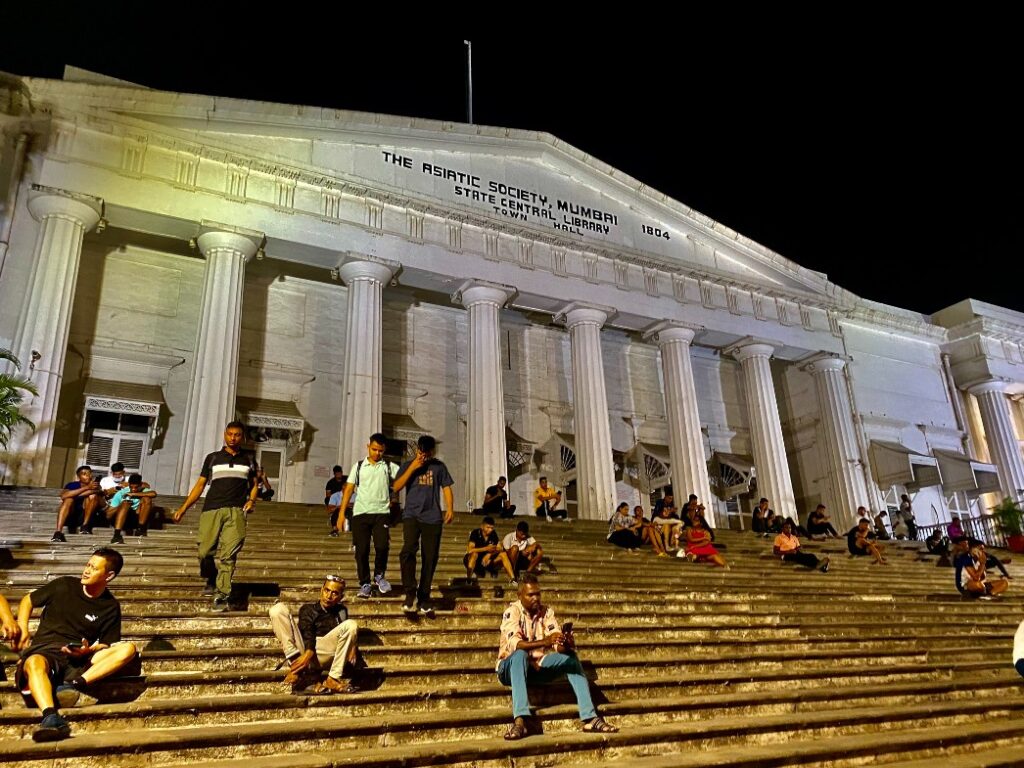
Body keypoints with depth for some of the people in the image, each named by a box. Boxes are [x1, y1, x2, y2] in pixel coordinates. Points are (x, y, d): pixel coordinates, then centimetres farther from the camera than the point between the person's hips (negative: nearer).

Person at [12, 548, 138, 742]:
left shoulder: (110, 607, 7)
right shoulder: (64, 585, 7)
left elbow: (107, 646, 9)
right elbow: (28, 600, 19)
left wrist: (88, 650, -13)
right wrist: (23, 629, 4)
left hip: (79, 659, 1)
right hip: (44, 649, -1)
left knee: (128, 648, -23)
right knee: (33, 663, -39)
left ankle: (75, 684, -41)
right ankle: (51, 717, -62)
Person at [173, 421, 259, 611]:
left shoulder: (249, 458, 16)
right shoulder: (213, 458, 14)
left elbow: (254, 484, 22)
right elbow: (200, 484, 13)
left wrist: (251, 500, 2)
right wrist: (183, 508, 6)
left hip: (236, 511, -1)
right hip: (211, 510, 1)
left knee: (228, 554, -11)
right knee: (205, 552, -5)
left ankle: (221, 597, -11)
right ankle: (211, 581, 25)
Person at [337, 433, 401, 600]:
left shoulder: (389, 466, 8)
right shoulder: (359, 466, 11)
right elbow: (349, 489, 8)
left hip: (382, 513, -1)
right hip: (360, 513, 1)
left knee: (382, 546, -14)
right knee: (362, 550, 2)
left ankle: (379, 575, 12)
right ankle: (365, 584, 16)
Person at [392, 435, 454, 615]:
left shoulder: (439, 466, 11)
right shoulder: (408, 466, 10)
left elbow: (446, 488, 8)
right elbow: (396, 487, -1)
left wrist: (450, 509, -6)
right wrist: (412, 468, -8)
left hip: (433, 518, 1)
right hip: (411, 515, -1)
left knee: (430, 559, 2)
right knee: (408, 551, -23)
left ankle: (424, 599, 11)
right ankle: (410, 593, -16)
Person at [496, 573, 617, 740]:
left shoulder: (546, 612, 0)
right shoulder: (512, 611, -15)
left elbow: (558, 645, -9)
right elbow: (514, 644, -32)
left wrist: (567, 644, -34)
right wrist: (545, 642, -46)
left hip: (537, 666, 5)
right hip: (511, 668, -5)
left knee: (570, 657, -16)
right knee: (520, 655, -37)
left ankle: (590, 718, -23)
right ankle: (520, 720, -48)